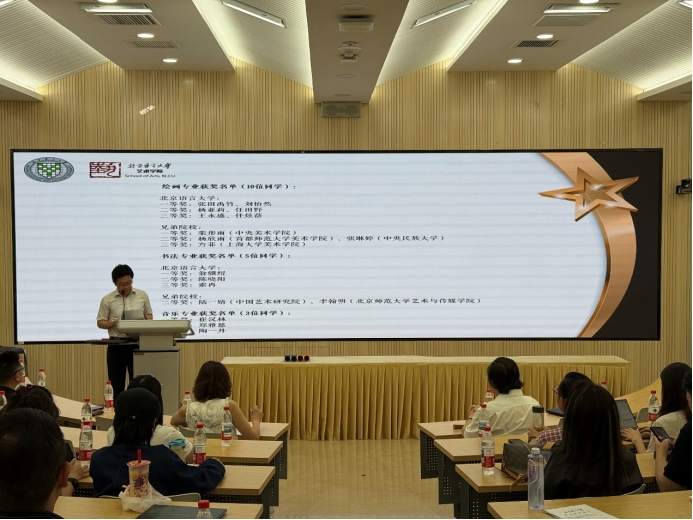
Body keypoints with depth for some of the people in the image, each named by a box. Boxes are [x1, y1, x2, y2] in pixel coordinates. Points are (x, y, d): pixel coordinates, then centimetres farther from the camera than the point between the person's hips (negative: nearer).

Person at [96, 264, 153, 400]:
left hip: (137, 344, 1)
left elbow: (150, 315, 11)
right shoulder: (107, 299, 0)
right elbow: (100, 322, 3)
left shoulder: (142, 295, 4)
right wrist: (113, 324, -18)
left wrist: (145, 320, -12)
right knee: (117, 386, 4)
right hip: (117, 346, -1)